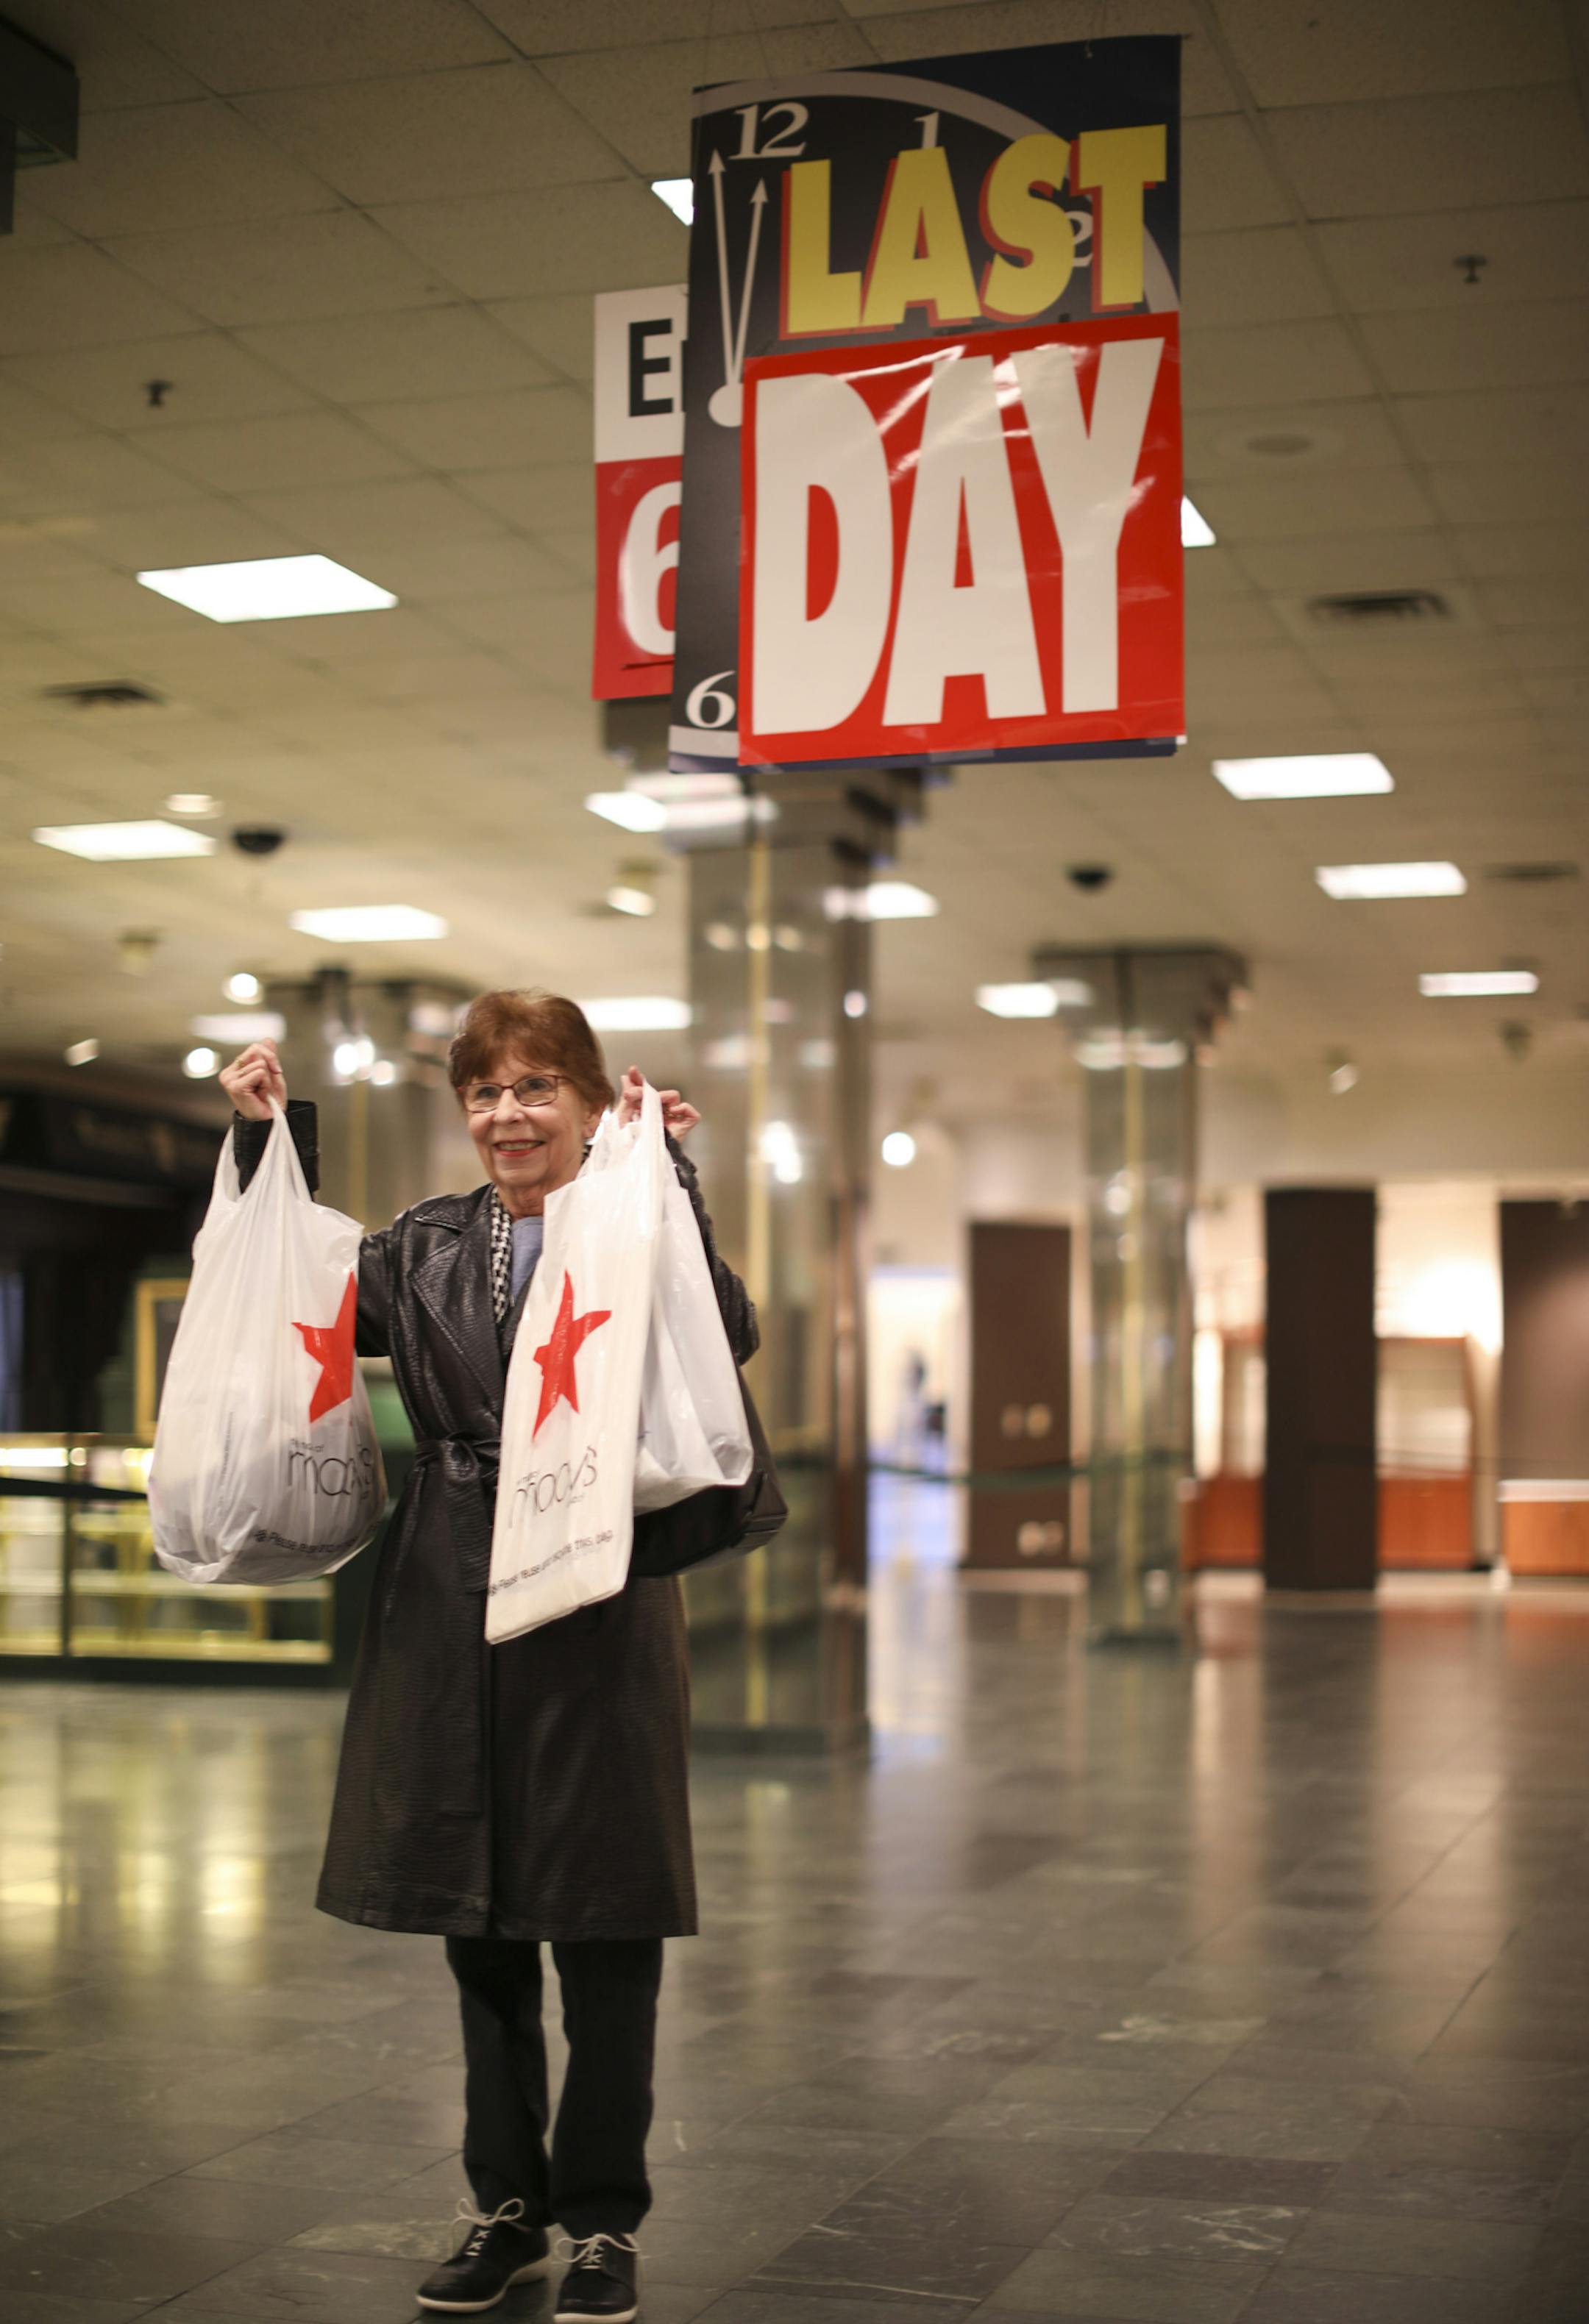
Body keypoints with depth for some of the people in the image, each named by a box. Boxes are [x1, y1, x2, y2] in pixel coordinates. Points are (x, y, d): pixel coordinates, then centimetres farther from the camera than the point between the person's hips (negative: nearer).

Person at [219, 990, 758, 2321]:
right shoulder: (426, 1249, 10)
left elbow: (732, 1337, -22)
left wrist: (670, 1176, -25)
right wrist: (271, 1141, 9)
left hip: (599, 1604, -5)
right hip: (450, 1611, 5)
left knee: (605, 1933, 4)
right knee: (478, 1929, 13)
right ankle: (507, 2206, 28)